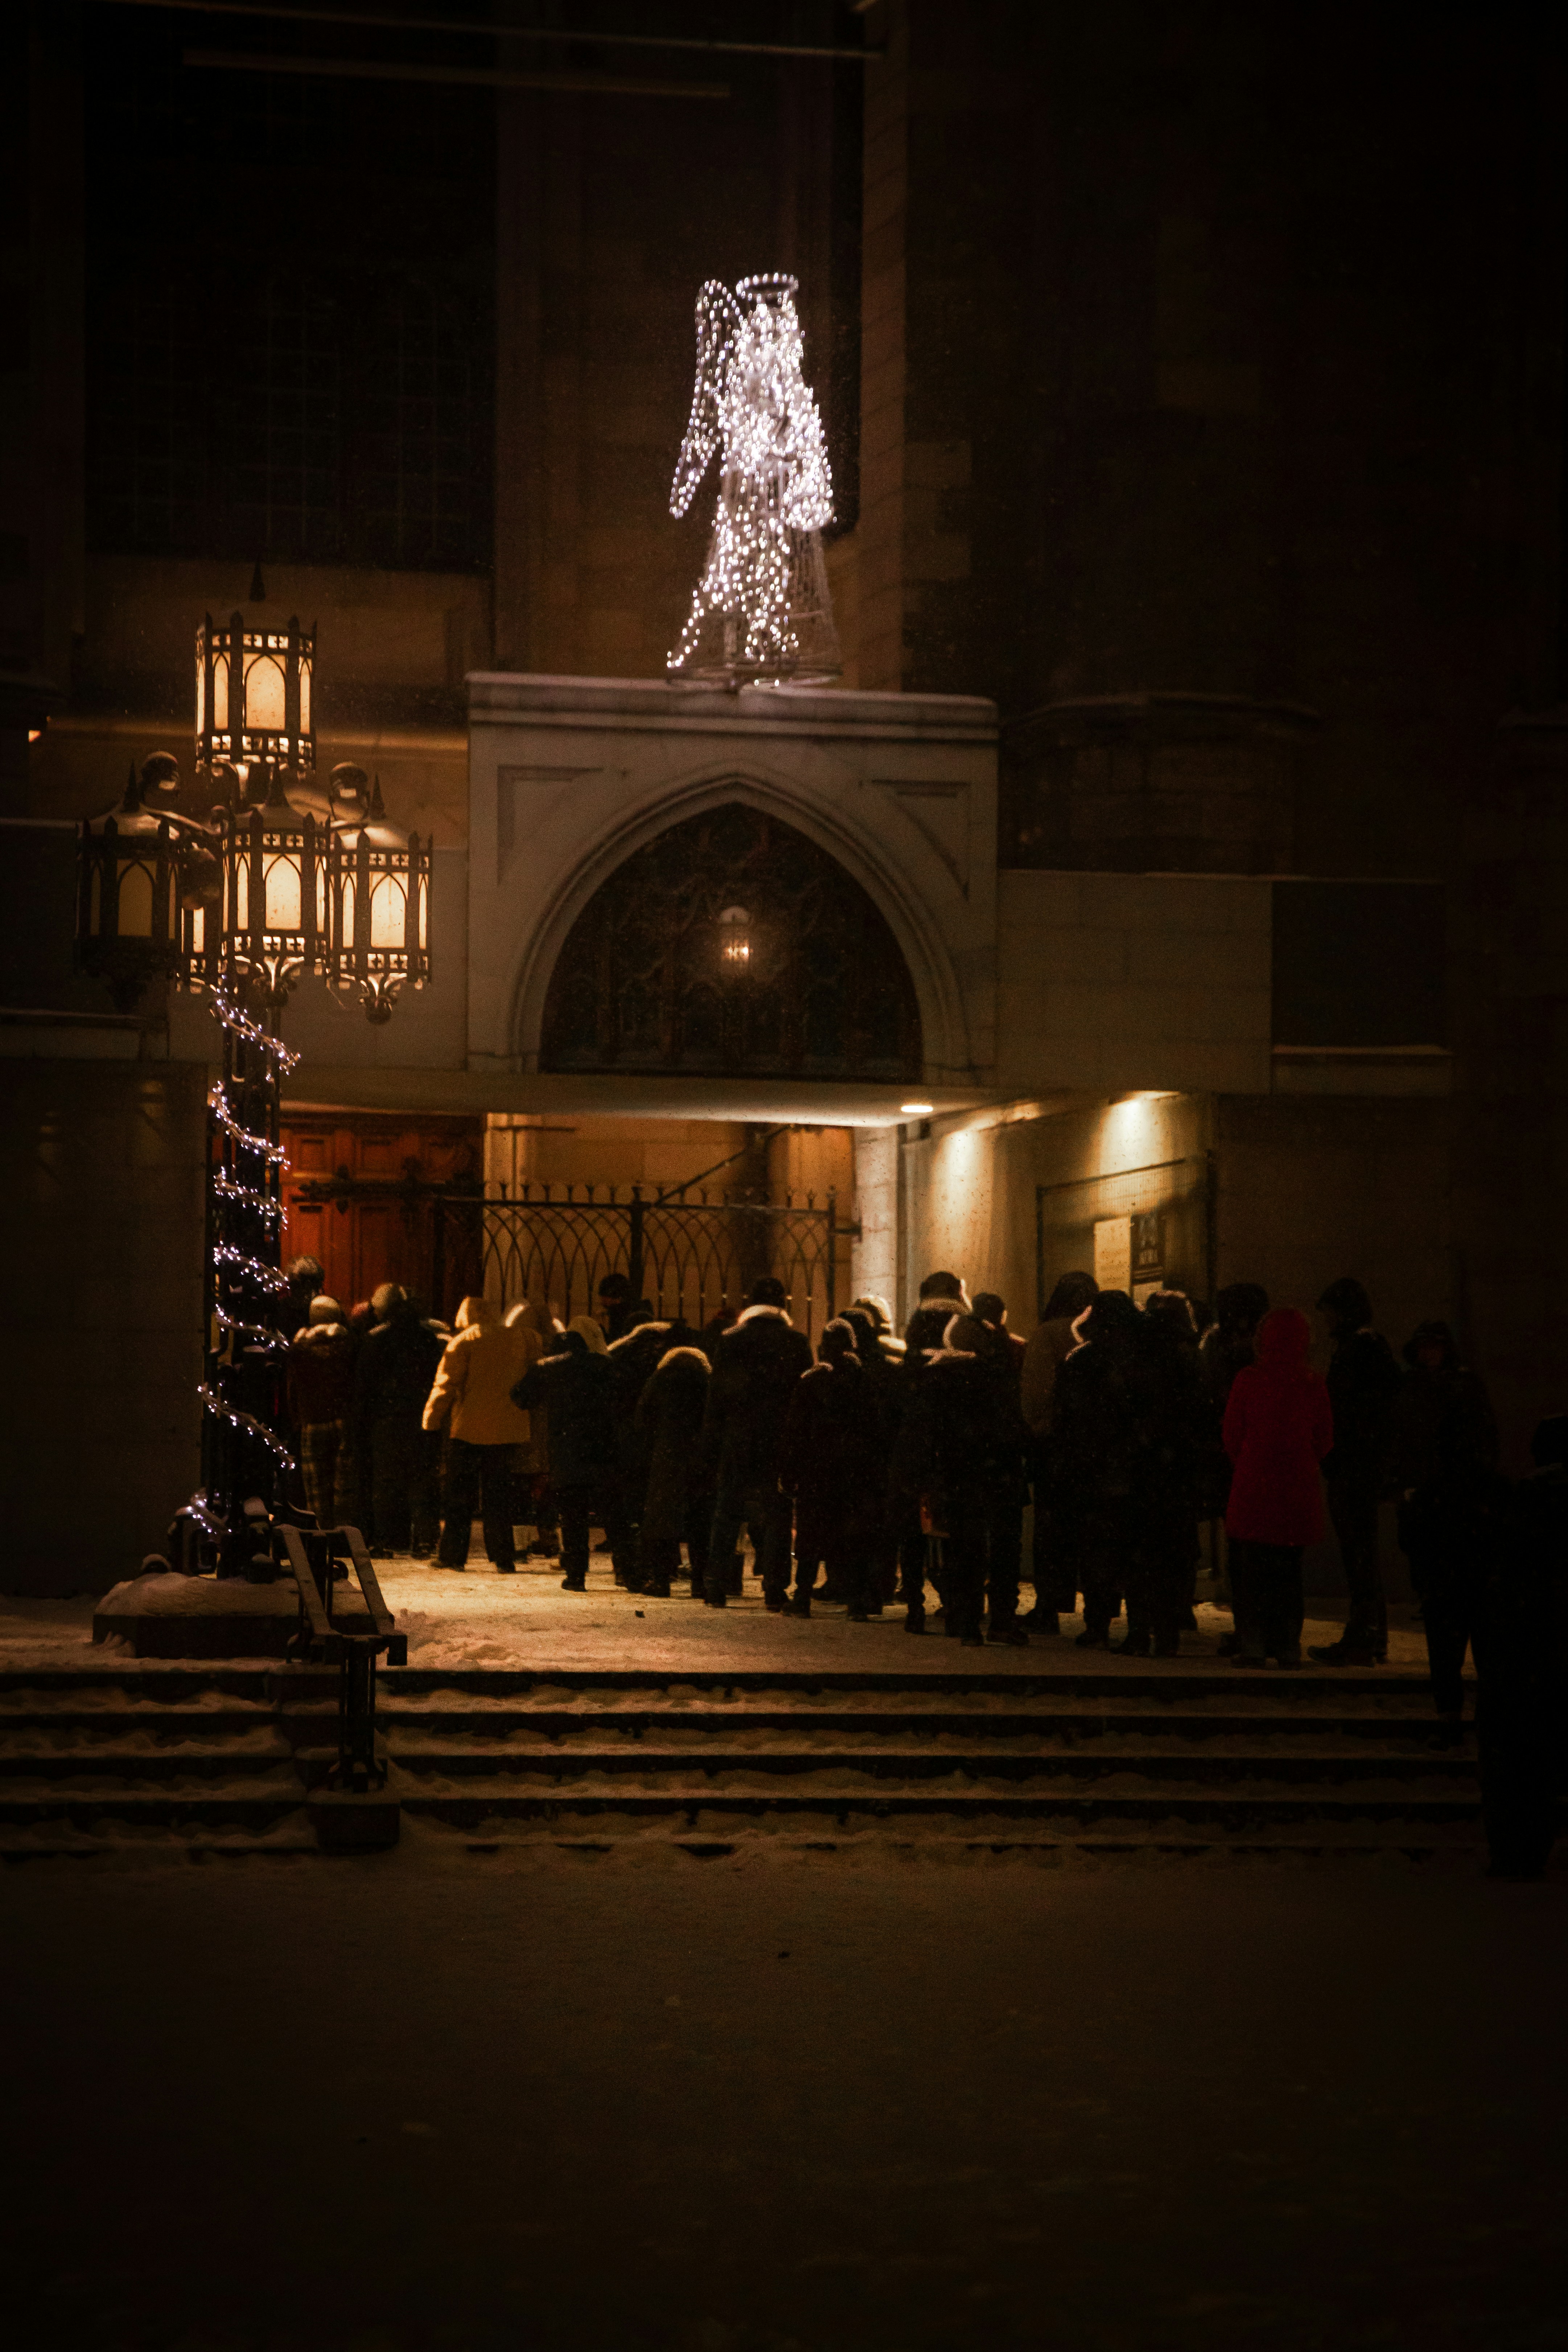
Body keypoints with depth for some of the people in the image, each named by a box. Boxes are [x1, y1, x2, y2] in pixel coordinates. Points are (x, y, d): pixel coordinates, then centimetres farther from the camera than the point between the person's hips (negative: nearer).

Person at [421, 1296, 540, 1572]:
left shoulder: (463, 1342, -4)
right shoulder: (520, 1339, 6)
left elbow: (446, 1384, -6)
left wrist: (432, 1420, 1)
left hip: (469, 1428, -3)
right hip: (508, 1428, 3)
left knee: (459, 1496, 6)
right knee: (498, 1494, 9)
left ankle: (451, 1554, 7)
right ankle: (503, 1557, 4)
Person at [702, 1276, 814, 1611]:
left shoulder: (730, 1342, -1)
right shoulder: (797, 1342, -2)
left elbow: (716, 1398, 0)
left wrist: (712, 1449, 5)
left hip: (737, 1445, 1)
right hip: (781, 1443, 0)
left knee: (726, 1516, 9)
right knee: (777, 1518, 4)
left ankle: (716, 1589, 10)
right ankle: (775, 1592, -1)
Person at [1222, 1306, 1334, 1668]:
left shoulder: (1248, 1380, -8)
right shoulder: (1313, 1384, -2)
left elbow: (1232, 1435, 0)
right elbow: (1324, 1439, 5)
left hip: (1252, 1488, -2)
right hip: (1297, 1489, 2)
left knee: (1249, 1569, 6)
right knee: (1289, 1570, 11)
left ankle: (1251, 1645, 1)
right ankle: (1287, 1647, 10)